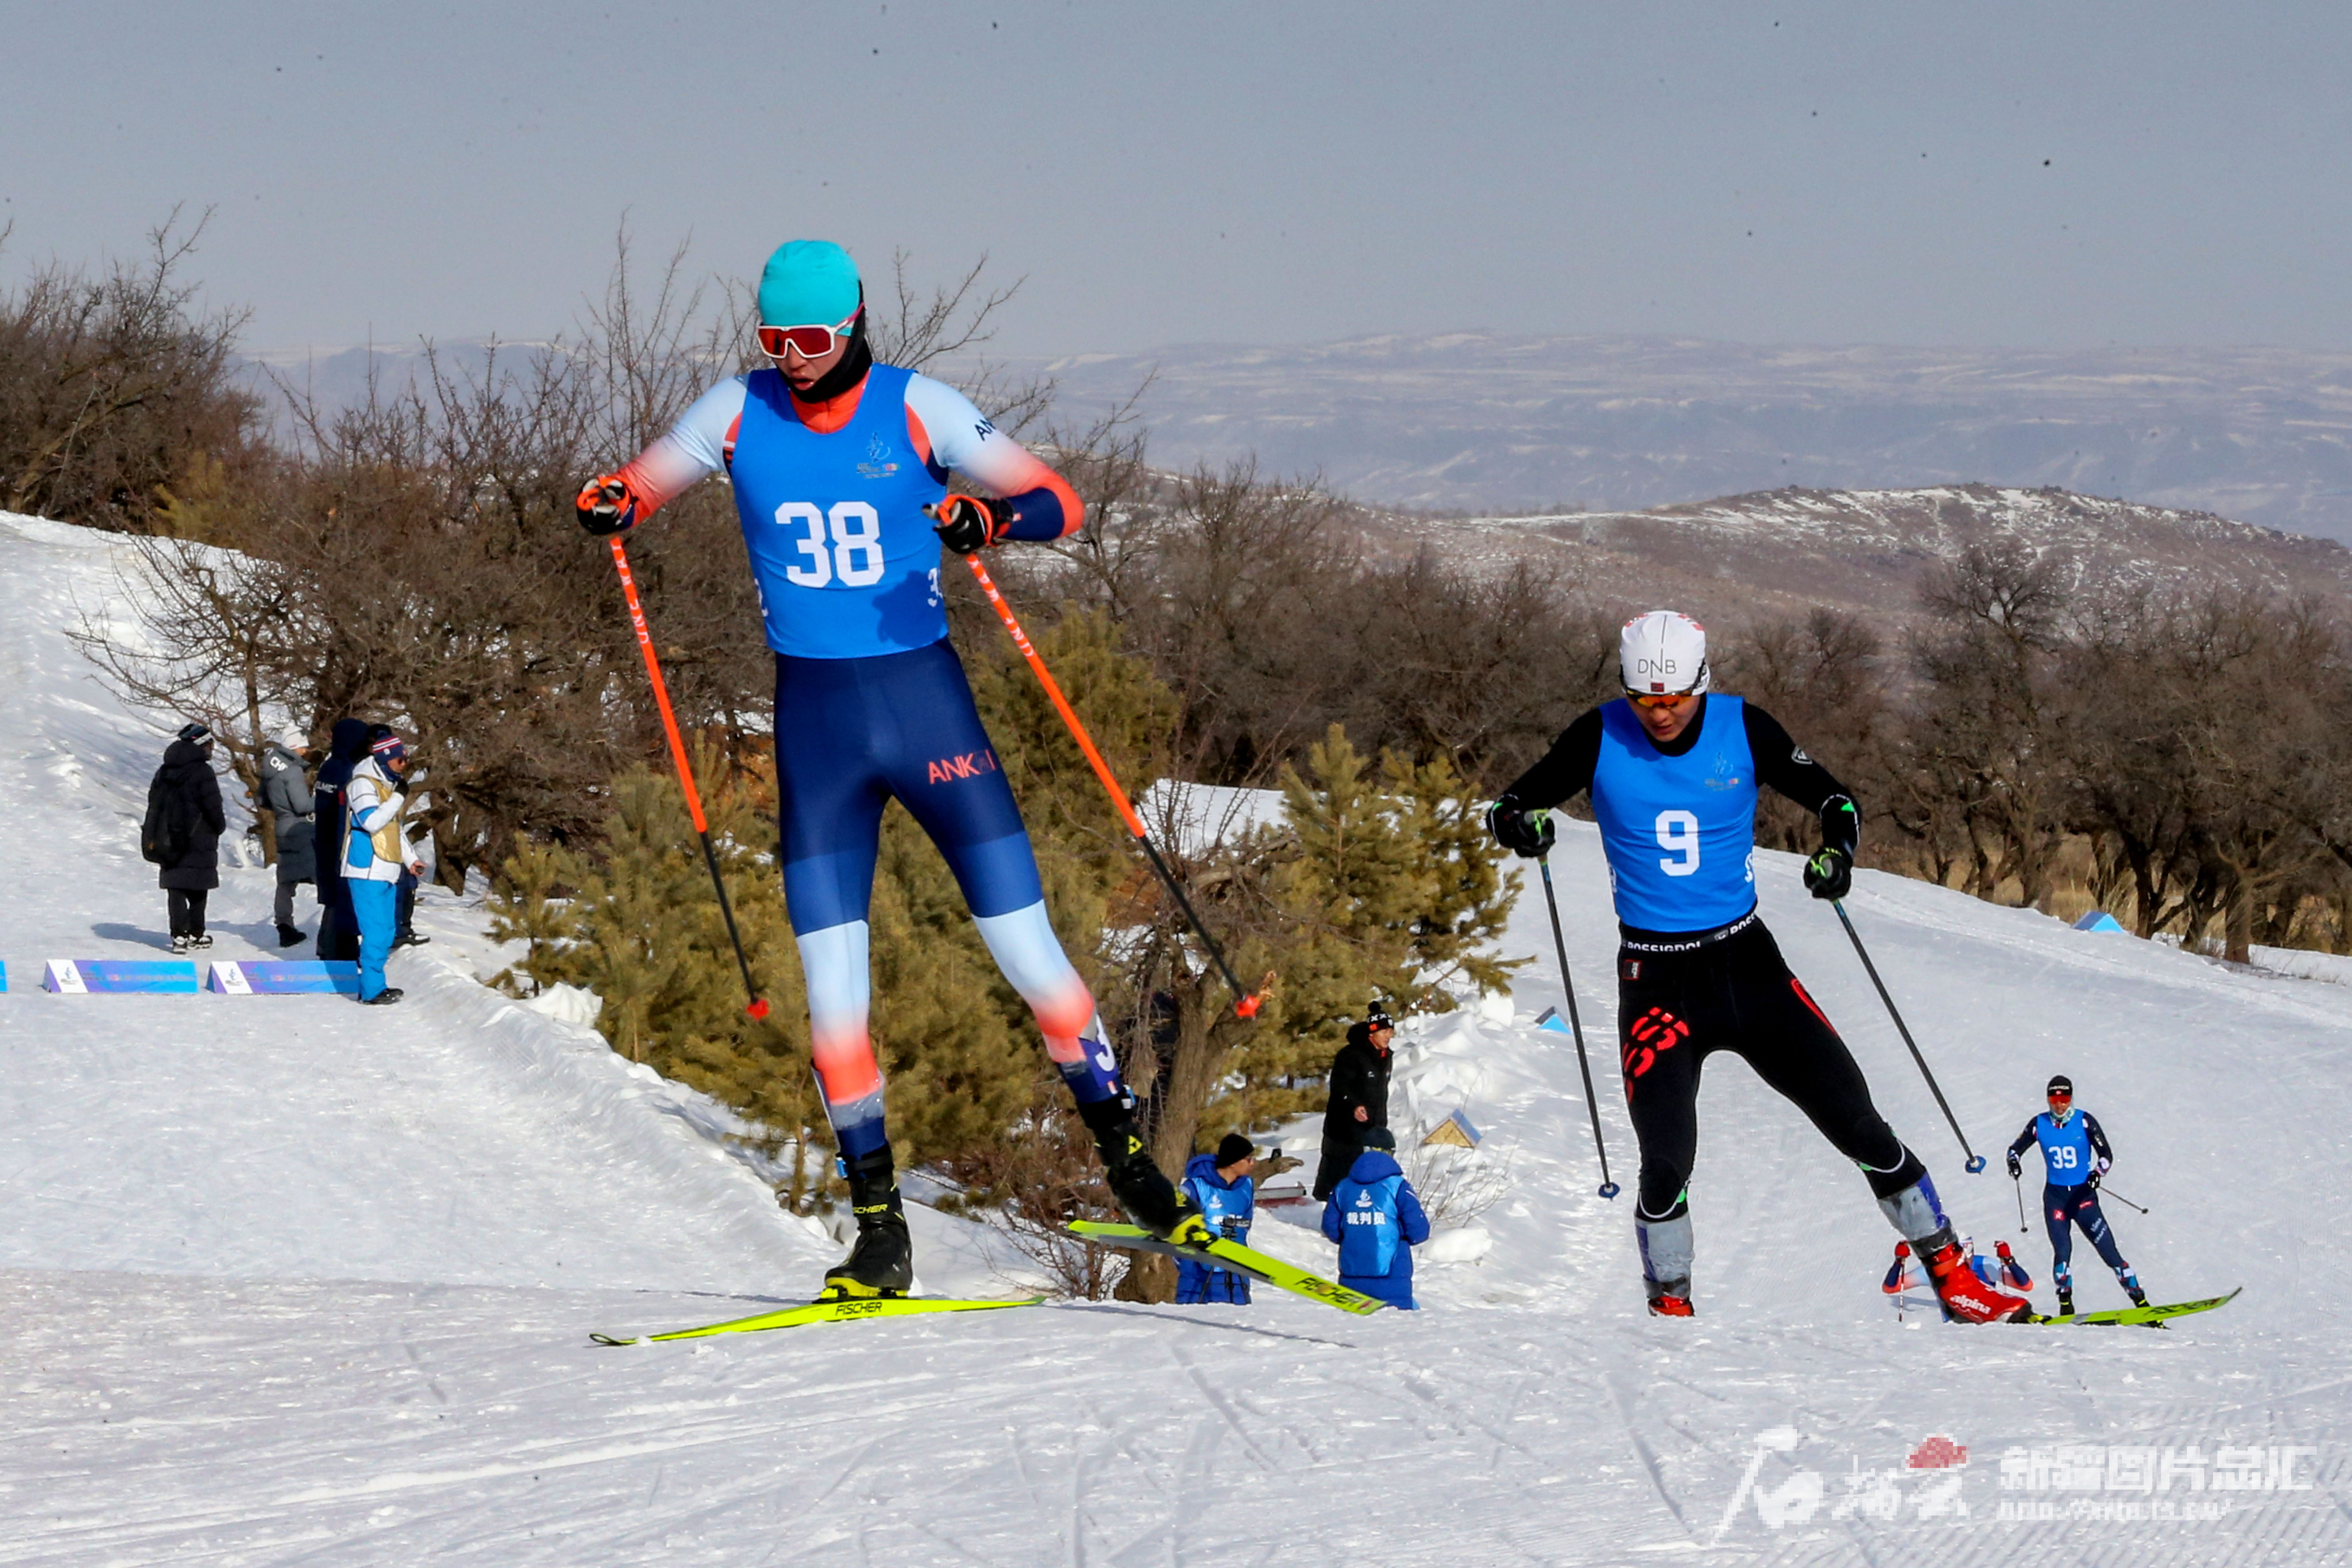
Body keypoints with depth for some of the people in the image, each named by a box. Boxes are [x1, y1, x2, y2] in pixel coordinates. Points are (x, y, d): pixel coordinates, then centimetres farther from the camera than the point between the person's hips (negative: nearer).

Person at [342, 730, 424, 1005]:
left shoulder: (389, 784, 19)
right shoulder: (363, 784, -11)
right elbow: (372, 822, -24)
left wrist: (409, 860, 25)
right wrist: (398, 797, -18)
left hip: (387, 869, 10)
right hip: (367, 870, -10)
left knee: (386, 931, 11)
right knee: (376, 931, -11)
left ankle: (373, 984, 18)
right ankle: (372, 989, -7)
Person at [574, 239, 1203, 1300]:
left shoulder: (917, 409, -6)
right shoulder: (738, 413, 2)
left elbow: (1060, 505, -6)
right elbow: (642, 483, 13)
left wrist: (989, 517, -28)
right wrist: (611, 504, -11)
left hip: (925, 697, -2)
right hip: (813, 719, 2)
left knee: (1027, 951, -2)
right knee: (832, 991, -2)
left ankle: (1123, 1151, 16)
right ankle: (879, 1227, 7)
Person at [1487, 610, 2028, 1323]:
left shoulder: (1743, 729, -6)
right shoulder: (1600, 740, -8)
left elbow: (1834, 799, 4)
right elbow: (1508, 807, -1)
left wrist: (1838, 850, -18)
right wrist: (1520, 824, -25)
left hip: (1747, 964, 1)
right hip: (1655, 977, -1)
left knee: (1859, 1124, -1)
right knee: (1667, 1163, -15)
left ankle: (1954, 1278, 11)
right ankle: (1670, 1311, 6)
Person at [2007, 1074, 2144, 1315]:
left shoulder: (2085, 1122, -4)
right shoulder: (2040, 1125, 1)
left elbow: (2106, 1154, -3)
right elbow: (2016, 1149, 11)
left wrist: (2098, 1173, -24)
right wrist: (2014, 1162, -12)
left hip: (2083, 1195, -1)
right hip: (2055, 1196, 1)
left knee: (2107, 1248, -7)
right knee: (2062, 1250, -16)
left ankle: (2139, 1299, -3)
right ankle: (2065, 1306, -4)